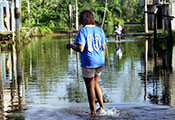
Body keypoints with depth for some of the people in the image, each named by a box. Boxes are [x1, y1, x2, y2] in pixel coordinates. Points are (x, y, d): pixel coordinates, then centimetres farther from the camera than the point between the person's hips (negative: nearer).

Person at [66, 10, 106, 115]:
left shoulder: (82, 31, -13)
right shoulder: (99, 30, 3)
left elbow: (80, 49, -19)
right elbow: (103, 48, 5)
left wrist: (71, 46, -1)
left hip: (88, 63, -5)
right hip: (99, 62, 6)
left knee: (90, 87, 6)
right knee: (95, 84, 24)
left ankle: (93, 111, 13)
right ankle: (102, 106, 19)